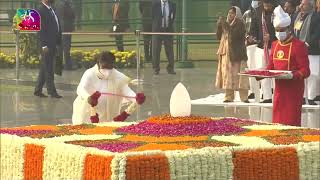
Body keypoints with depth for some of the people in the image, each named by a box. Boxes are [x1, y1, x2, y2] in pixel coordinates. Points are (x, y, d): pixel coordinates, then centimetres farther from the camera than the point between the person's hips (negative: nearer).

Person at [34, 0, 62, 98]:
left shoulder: (51, 10, 13)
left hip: (53, 45, 9)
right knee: (48, 70, -2)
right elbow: (41, 30, -16)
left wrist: (58, 42, 12)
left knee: (44, 69, 13)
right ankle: (52, 91, 3)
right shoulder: (41, 11, -13)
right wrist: (44, 45, -19)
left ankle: (38, 90, 20)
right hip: (47, 46, -9)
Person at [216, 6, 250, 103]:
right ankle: (229, 96, 8)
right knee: (227, 74, 3)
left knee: (239, 74, -8)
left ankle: (244, 97, -8)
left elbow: (234, 35, -18)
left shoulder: (239, 24, -4)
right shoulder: (226, 23, 14)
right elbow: (219, 36, 12)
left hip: (237, 53, -6)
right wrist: (219, 25, -1)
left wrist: (226, 26, -18)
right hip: (225, 52, 6)